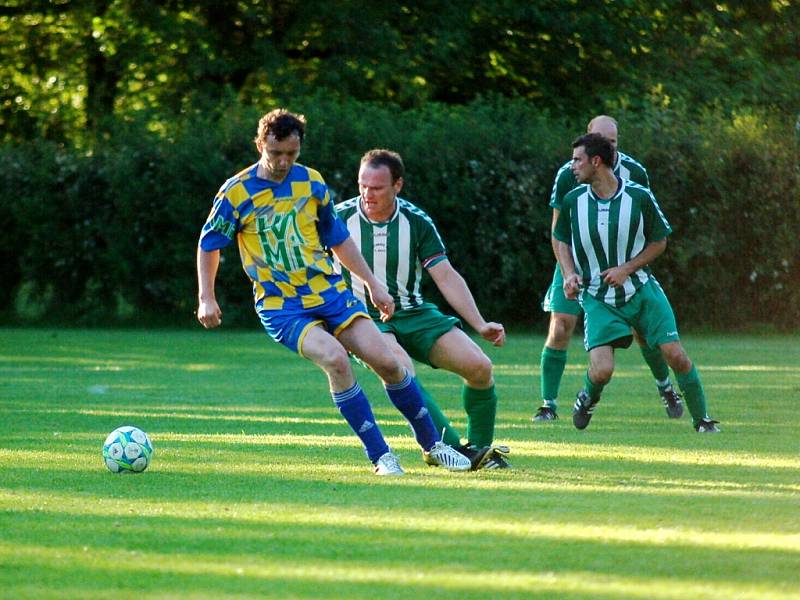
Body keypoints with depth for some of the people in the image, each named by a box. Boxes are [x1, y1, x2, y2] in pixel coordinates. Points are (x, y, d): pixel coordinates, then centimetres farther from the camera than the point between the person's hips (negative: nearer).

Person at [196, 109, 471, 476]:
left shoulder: (311, 182, 4)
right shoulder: (236, 193, -7)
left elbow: (338, 238, 16)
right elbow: (209, 243, 5)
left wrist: (373, 285, 17)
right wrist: (206, 299, -2)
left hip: (329, 292, 4)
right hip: (280, 306, -4)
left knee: (386, 361, -8)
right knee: (335, 358, -29)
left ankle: (433, 445, 11)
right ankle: (380, 456, -19)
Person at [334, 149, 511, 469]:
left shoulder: (416, 221, -2)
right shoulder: (340, 218, -8)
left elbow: (446, 277, -1)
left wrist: (481, 325, -7)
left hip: (413, 313, 3)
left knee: (479, 366, -12)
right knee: (401, 369, -35)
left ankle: (481, 448, 9)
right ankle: (453, 448, -32)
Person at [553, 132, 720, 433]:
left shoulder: (640, 197, -9)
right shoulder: (573, 200, -4)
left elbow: (659, 241, 2)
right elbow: (561, 240, 13)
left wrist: (627, 268, -11)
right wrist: (570, 274, -5)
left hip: (641, 291, 0)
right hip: (598, 299, 0)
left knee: (676, 356, -8)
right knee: (602, 370, -17)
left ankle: (701, 419, 12)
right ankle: (588, 397, 19)